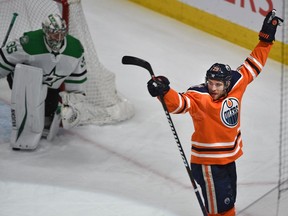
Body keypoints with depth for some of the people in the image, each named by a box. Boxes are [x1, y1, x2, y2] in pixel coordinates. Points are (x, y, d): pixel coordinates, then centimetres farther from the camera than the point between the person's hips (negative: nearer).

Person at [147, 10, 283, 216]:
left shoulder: (236, 85, -5)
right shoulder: (200, 98, -22)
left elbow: (252, 66, 9)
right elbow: (179, 103, -39)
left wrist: (266, 38, 9)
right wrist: (164, 91, -59)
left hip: (229, 158, 7)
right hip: (207, 163, -7)